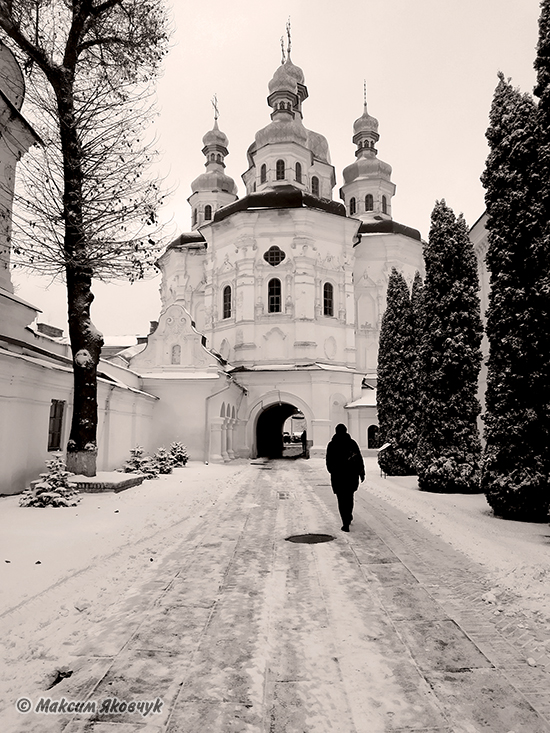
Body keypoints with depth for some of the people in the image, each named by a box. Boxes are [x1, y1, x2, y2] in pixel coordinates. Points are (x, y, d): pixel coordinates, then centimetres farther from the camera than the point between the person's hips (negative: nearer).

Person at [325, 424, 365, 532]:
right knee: (349, 496, 22)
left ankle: (346, 524, -6)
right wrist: (361, 473, 5)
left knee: (342, 499, 1)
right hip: (352, 475, 2)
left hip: (338, 475, -2)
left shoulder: (331, 445, -3)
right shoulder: (352, 443, -1)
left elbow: (329, 461, 2)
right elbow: (359, 459, -1)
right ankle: (349, 516, 37)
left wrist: (332, 471, 18)